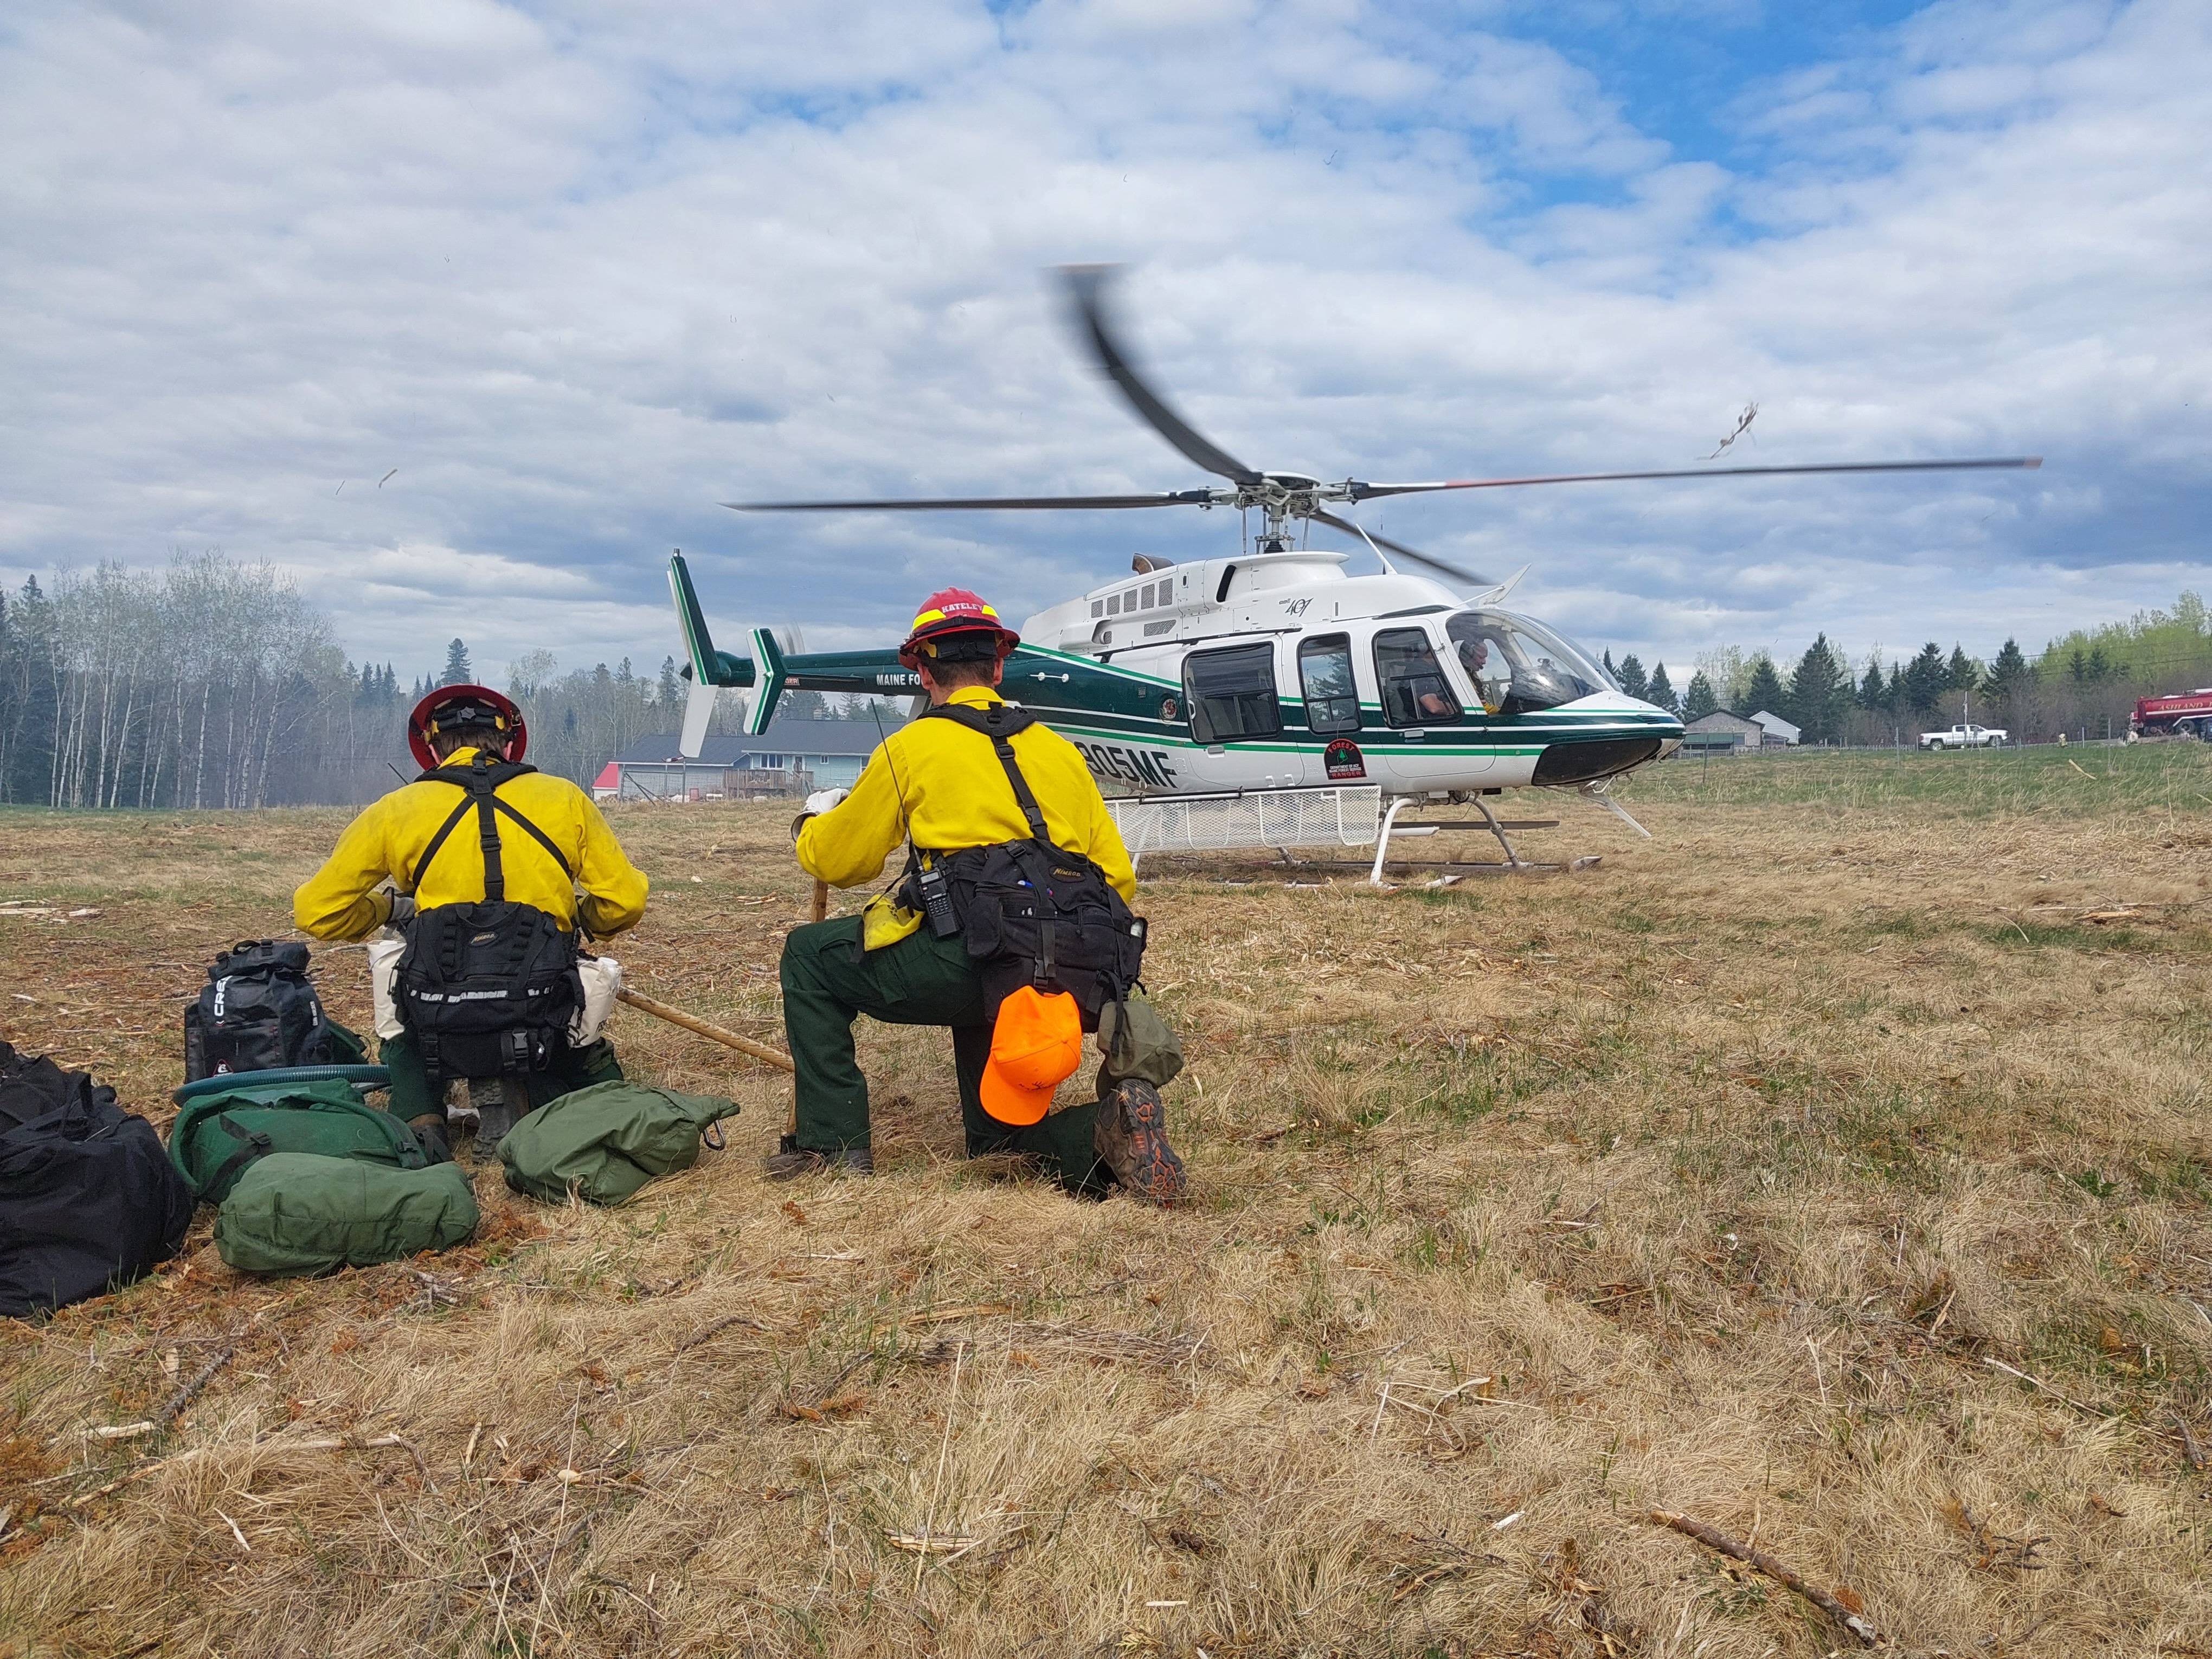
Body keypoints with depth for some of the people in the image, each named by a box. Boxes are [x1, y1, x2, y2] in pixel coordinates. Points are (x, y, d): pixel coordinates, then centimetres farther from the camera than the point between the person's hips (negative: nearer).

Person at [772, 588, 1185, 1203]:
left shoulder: (913, 745, 5)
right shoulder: (1059, 750, 18)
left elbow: (836, 862, 14)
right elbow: (1118, 880, 16)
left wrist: (815, 821, 36)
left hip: (966, 959, -5)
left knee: (810, 955, 18)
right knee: (996, 1138, 23)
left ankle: (833, 1144, 12)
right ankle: (1106, 1127, -7)